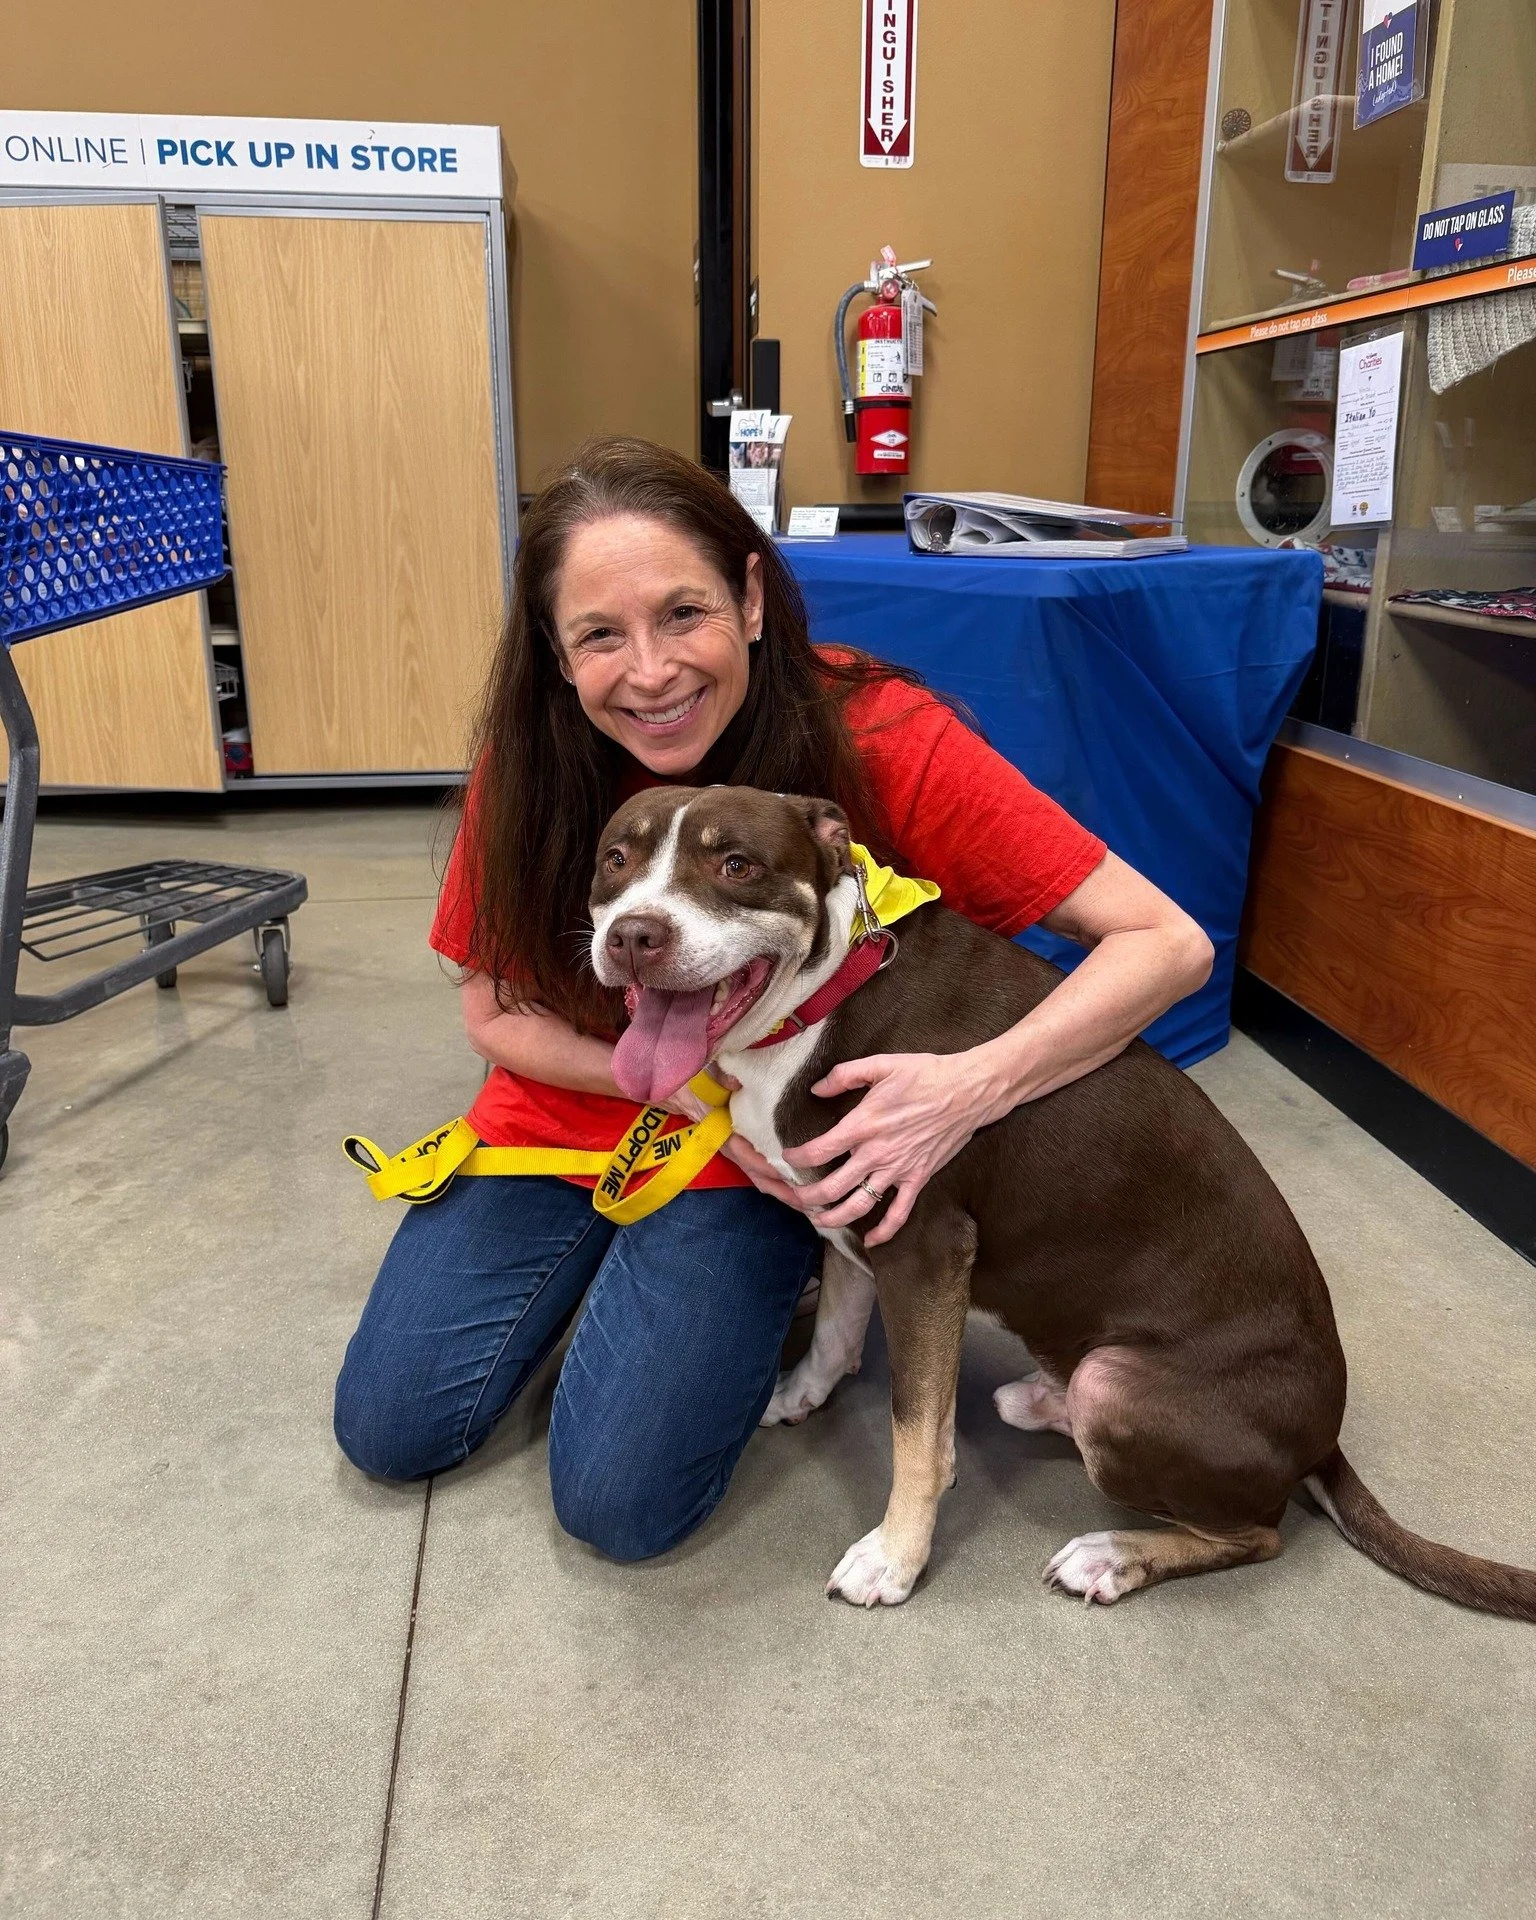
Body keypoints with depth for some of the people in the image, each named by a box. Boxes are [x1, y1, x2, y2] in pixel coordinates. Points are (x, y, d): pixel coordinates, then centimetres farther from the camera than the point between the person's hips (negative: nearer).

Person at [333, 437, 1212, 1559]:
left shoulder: (880, 736, -27)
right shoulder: (530, 762, -18)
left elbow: (1168, 943, -26)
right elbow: (494, 1013, -7)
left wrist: (976, 1085, -42)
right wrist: (694, 1081, -22)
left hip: (752, 1164, -3)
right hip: (561, 1121, 4)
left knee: (622, 1499, -10)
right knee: (389, 1431, 4)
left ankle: (761, 1284, 16)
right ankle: (598, 1259, 28)